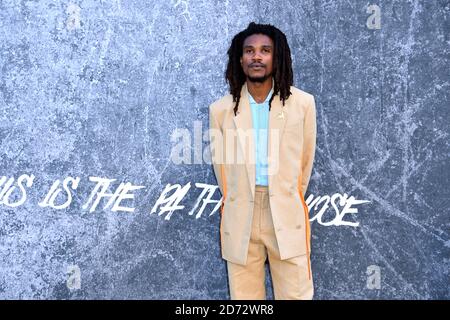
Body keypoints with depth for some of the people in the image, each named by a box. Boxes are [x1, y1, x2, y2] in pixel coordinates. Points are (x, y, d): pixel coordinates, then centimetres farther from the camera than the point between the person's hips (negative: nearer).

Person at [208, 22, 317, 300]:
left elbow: (306, 160, 9)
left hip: (287, 215, 0)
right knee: (244, 295, 9)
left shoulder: (303, 103, -1)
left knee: (296, 294, 6)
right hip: (240, 216, 1)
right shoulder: (221, 109, 0)